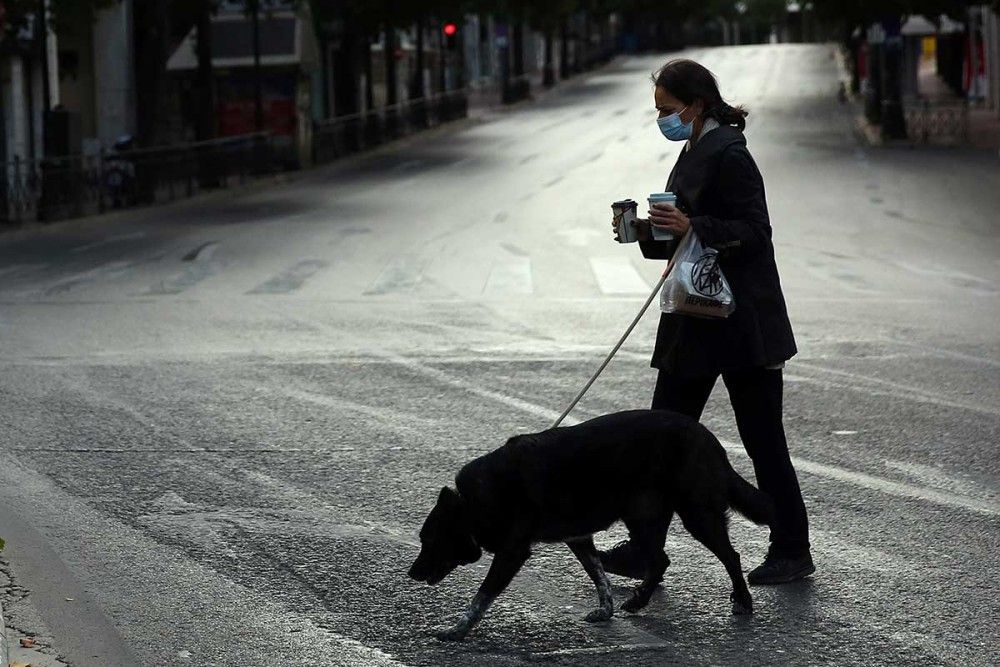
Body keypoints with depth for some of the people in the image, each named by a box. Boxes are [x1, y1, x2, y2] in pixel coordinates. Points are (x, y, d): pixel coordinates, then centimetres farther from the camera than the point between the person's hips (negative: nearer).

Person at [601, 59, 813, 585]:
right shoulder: (694, 153, 15)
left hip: (742, 323, -10)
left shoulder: (728, 154, -14)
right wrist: (649, 232, 4)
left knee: (762, 441, 0)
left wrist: (691, 226, -26)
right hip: (696, 323, 10)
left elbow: (754, 231, -19)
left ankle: (792, 551, 11)